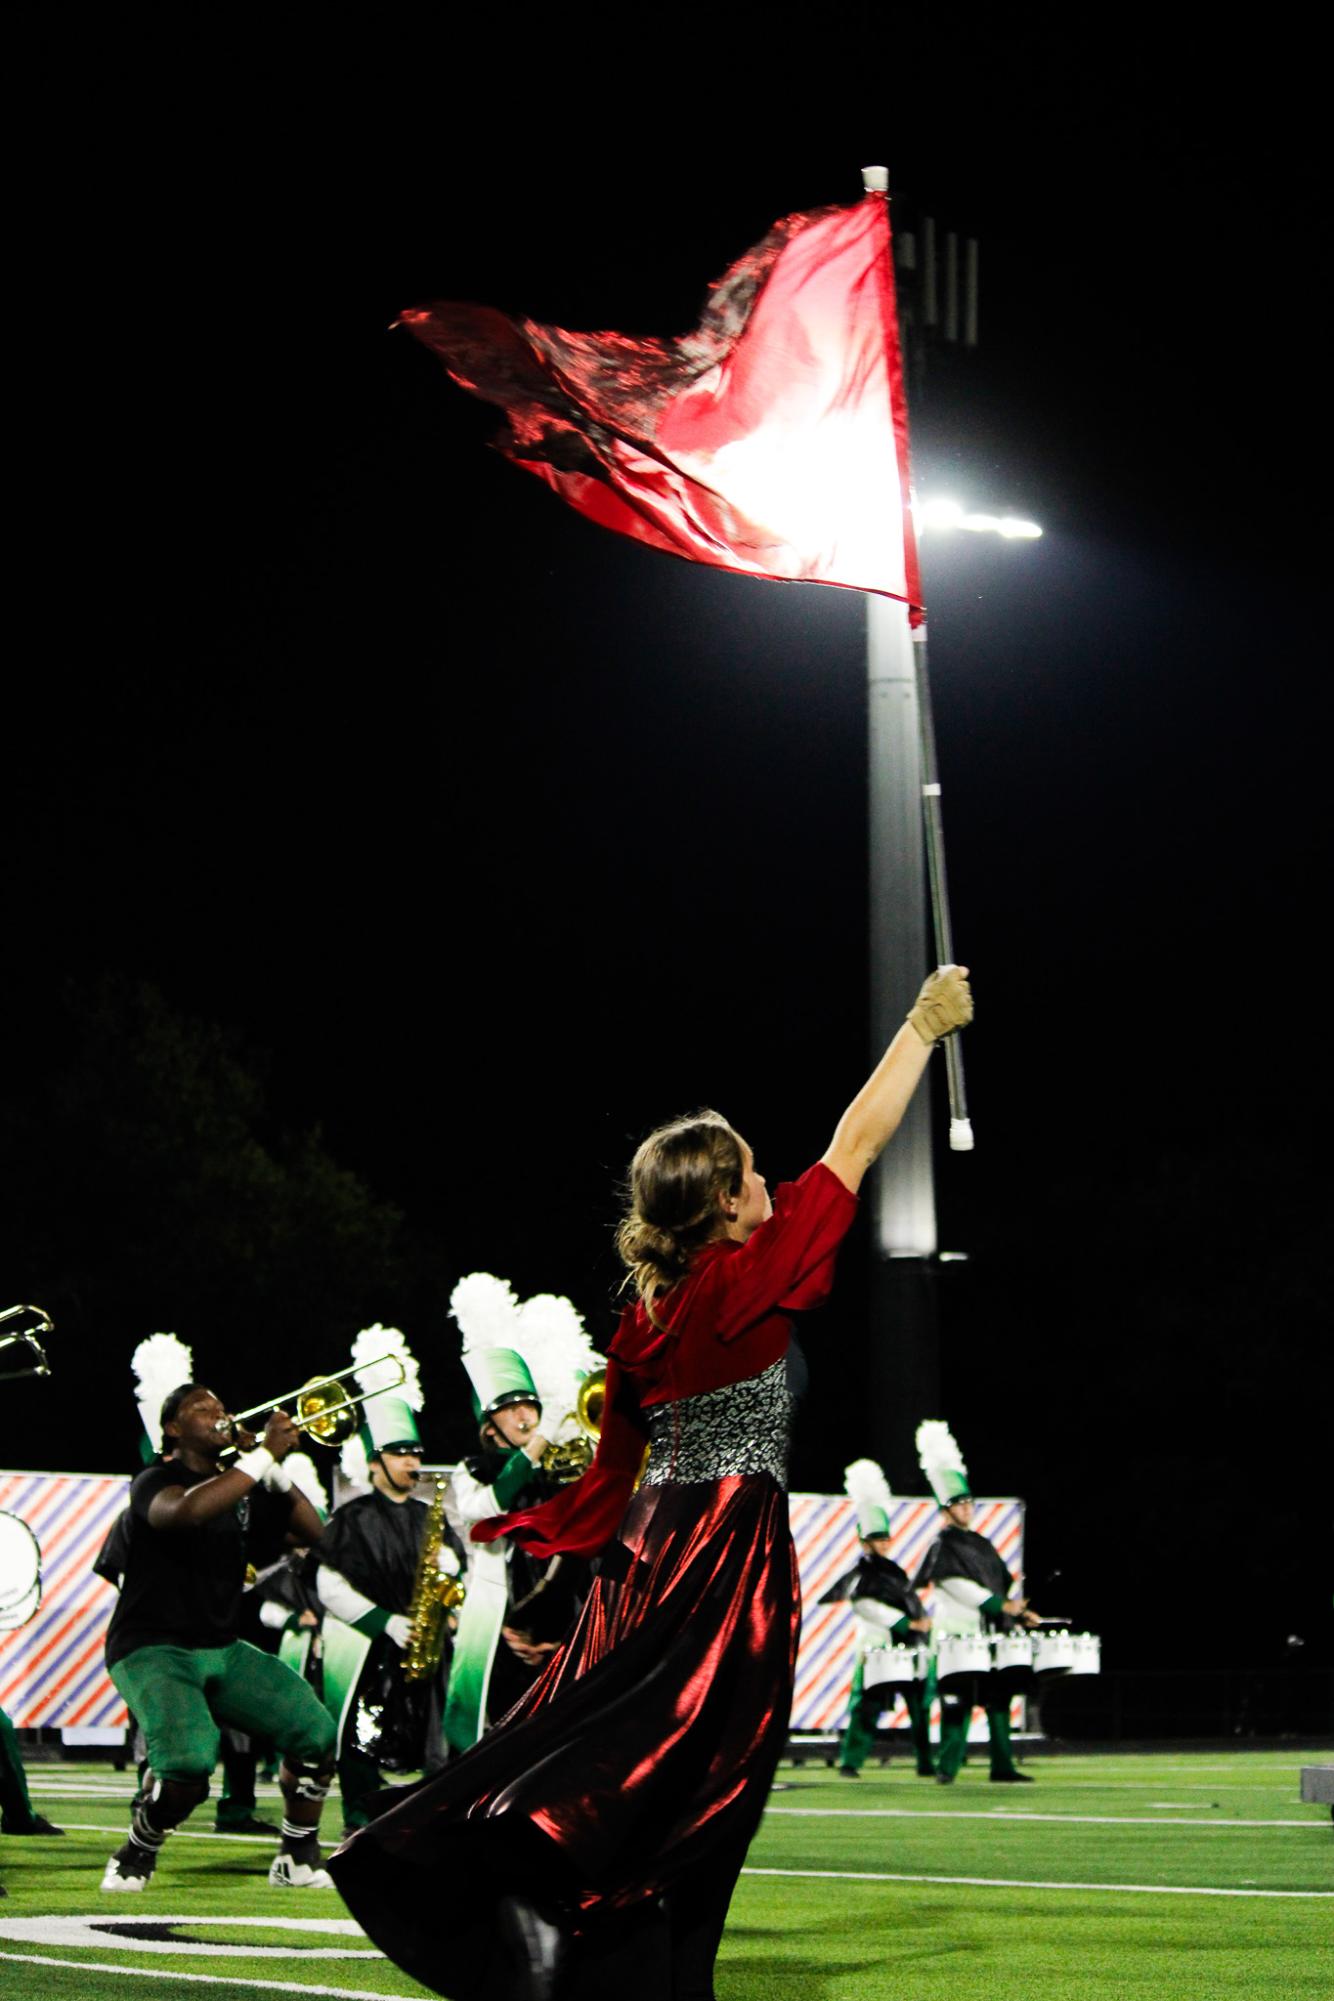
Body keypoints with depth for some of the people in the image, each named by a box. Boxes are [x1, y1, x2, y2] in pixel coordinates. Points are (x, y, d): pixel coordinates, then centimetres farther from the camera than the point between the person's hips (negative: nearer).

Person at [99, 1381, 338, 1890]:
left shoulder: (241, 1485, 12)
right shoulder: (155, 1481, -8)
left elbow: (312, 1533, 6)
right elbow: (187, 1510, -33)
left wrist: (276, 1469, -7)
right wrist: (264, 1455, -28)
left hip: (222, 1650, 6)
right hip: (153, 1651, -6)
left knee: (316, 1733, -12)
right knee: (189, 1765, -30)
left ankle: (297, 1862, 7)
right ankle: (132, 1861, -1)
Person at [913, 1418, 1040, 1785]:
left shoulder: (982, 1544, 19)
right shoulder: (943, 1547, -3)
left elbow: (1004, 1582, 20)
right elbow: (958, 1585, -16)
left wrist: (1021, 1612, 4)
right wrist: (1001, 1605, -20)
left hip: (991, 1637, 7)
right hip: (959, 1636, -7)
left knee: (998, 1701, 5)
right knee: (958, 1704, -6)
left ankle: (1003, 1768, 8)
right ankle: (947, 1768, -1)